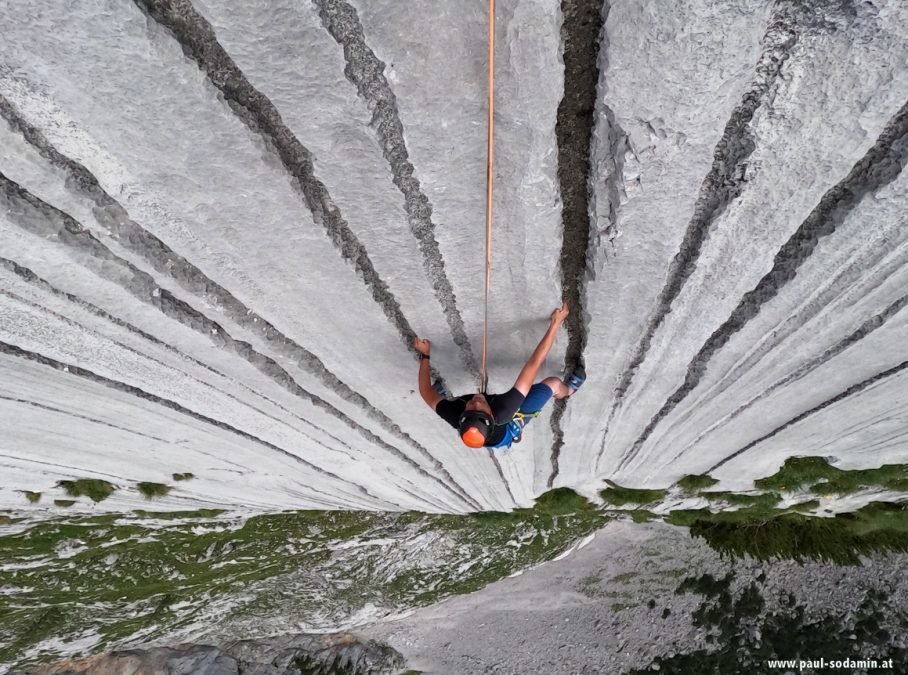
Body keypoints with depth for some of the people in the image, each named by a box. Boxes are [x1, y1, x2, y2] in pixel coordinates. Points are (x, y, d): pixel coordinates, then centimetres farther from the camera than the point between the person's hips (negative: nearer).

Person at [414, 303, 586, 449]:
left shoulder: (456, 418, -45)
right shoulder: (503, 410, -52)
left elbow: (426, 391, -24)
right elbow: (533, 364, -48)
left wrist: (425, 355, -14)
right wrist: (555, 324, -42)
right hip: (511, 423, -2)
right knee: (553, 383, 5)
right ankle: (568, 389, 41)